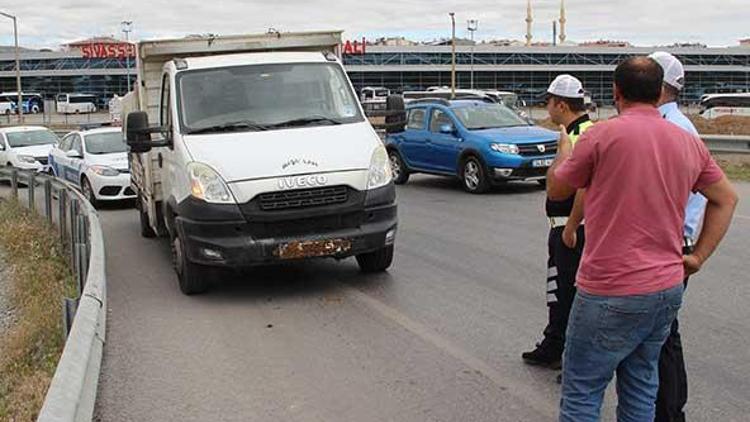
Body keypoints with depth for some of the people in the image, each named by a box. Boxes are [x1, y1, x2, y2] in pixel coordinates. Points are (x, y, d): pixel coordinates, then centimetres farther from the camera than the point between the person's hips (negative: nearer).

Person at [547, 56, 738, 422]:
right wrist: (698, 257, 17)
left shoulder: (602, 135, -12)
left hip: (611, 294, -6)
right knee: (641, 387, 18)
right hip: (668, 289, 6)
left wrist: (563, 151, 20)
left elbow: (556, 190, 1)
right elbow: (726, 198, 18)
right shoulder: (689, 143, 6)